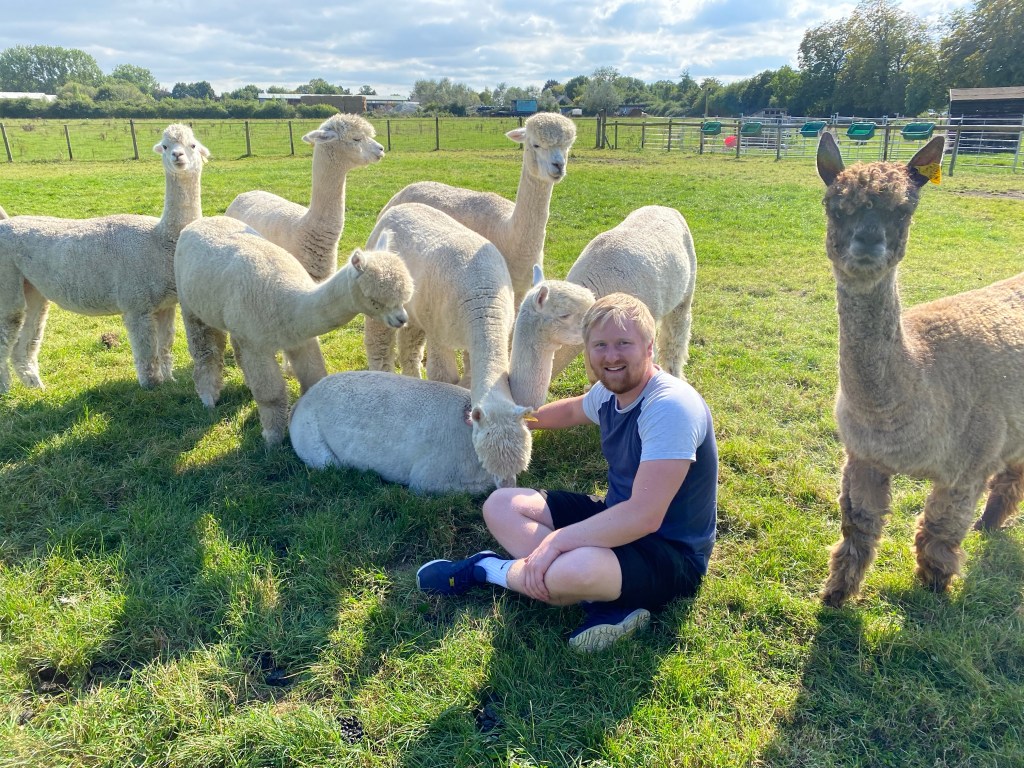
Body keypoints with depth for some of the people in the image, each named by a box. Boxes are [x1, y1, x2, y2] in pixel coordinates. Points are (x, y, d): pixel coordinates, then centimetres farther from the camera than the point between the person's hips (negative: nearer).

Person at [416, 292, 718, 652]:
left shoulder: (670, 406, -27)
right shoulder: (610, 391, -1)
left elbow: (644, 516, -34)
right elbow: (573, 410, 26)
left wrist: (556, 541, -30)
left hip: (670, 555, -9)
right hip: (618, 523, 9)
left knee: (567, 572, -40)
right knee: (501, 505, 3)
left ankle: (483, 569, -5)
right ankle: (606, 598, -14)